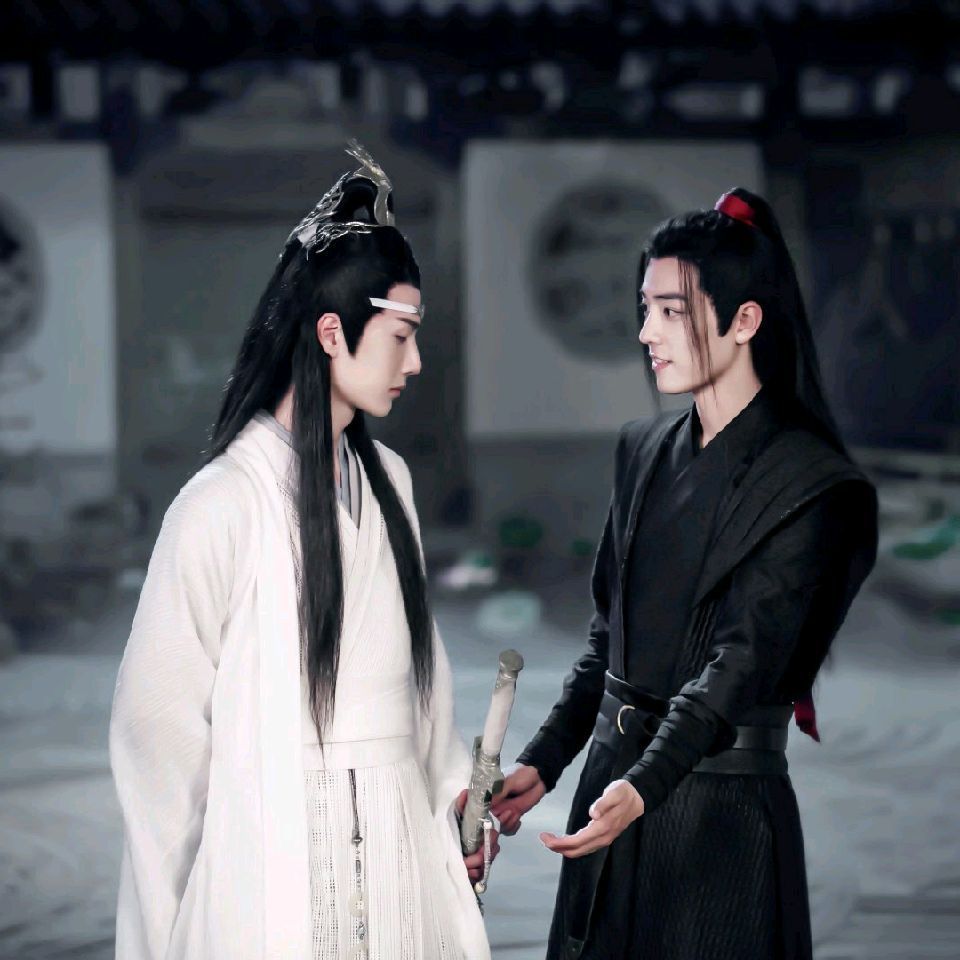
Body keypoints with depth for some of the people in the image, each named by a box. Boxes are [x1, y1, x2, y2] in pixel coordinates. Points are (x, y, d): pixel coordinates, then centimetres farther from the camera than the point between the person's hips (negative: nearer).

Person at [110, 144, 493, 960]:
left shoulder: (385, 480, 7)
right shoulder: (225, 503, -14)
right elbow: (159, 716, -9)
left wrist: (452, 797, 14)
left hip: (394, 854, 6)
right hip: (275, 868, -6)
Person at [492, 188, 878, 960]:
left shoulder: (809, 484, -12)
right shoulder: (646, 451, 9)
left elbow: (744, 659, -22)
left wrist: (644, 785, -33)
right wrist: (544, 762, 9)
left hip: (721, 808, -6)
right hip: (614, 786, 6)